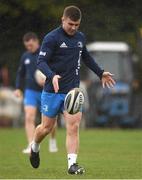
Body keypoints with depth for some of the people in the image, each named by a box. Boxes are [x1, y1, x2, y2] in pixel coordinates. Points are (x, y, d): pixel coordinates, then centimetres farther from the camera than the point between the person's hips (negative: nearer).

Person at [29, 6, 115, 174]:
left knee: (73, 125, -12)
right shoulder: (51, 38, -10)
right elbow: (41, 62, -17)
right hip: (52, 91, -4)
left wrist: (101, 73, 28)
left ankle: (72, 164, -14)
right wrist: (52, 76, -34)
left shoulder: (80, 37, 9)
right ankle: (34, 147, 40)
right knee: (47, 127, 9)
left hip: (73, 91, 4)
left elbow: (86, 57, 28)